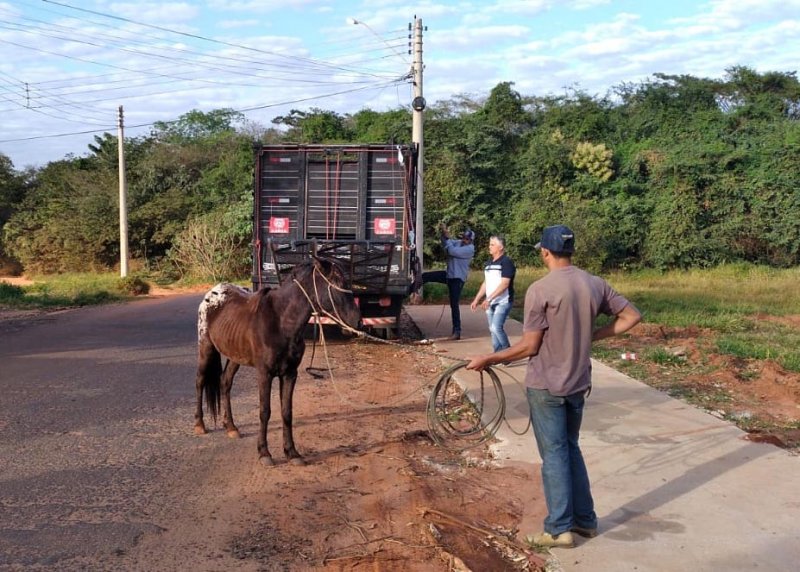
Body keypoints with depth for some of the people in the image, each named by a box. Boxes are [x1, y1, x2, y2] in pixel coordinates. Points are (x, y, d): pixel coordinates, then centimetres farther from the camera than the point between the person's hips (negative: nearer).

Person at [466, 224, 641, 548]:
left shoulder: (540, 290, -17)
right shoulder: (595, 285, 1)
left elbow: (529, 346, -17)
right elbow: (631, 316, 5)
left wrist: (487, 360, -7)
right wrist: (593, 335, 11)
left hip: (546, 386, -6)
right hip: (578, 383, 6)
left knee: (554, 454, 3)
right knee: (571, 449, 19)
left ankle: (559, 529, 9)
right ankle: (585, 520, 25)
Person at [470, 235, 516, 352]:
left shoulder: (507, 262, -11)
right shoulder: (488, 263, 14)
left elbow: (504, 284, -19)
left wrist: (489, 298, -25)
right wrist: (476, 299, 13)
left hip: (503, 302, -8)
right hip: (490, 303, 8)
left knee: (496, 327, -17)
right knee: (493, 329, 9)